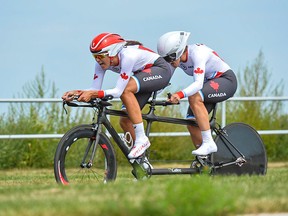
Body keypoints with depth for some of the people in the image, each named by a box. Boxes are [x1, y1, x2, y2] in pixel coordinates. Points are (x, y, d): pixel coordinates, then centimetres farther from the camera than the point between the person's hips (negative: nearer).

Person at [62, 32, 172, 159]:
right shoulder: (102, 62, -13)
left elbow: (118, 91, -37)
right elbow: (95, 89, -10)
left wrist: (93, 94, -46)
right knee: (125, 121, -4)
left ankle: (141, 139, -26)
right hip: (143, 76, 8)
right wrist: (76, 93, -29)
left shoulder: (128, 56, -35)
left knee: (125, 89, -33)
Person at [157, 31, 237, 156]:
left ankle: (209, 143, -30)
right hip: (209, 84, 8)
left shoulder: (197, 53, -30)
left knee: (194, 98, -33)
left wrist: (180, 94, -55)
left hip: (226, 80, -8)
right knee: (191, 122, -8)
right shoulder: (177, 58, -8)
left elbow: (198, 83, -40)